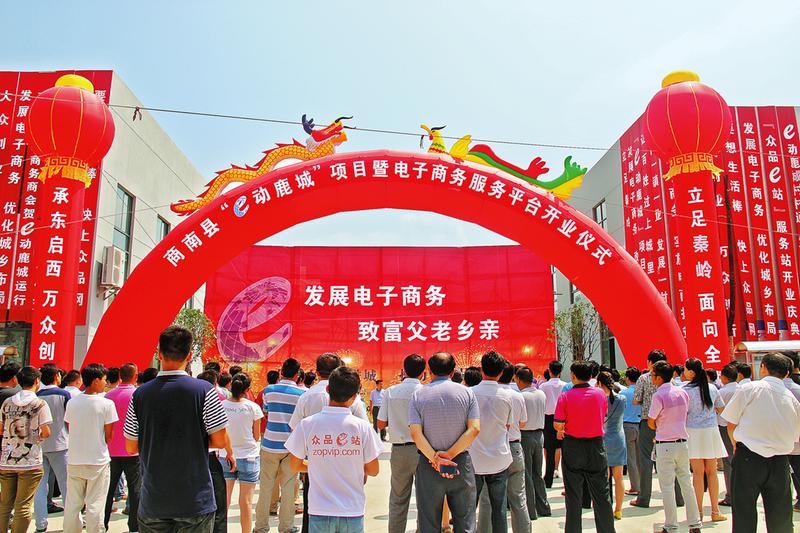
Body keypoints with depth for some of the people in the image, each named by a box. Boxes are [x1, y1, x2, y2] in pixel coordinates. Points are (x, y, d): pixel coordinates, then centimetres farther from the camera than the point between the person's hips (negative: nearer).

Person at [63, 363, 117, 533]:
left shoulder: (71, 402, -1)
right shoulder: (107, 404, -13)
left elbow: (69, 428, 9)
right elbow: (108, 436, -8)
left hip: (74, 461, 4)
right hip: (98, 461, -4)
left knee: (72, 504, 14)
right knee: (95, 506, 5)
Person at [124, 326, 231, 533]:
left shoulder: (140, 394, -4)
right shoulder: (204, 391, -13)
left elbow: (131, 447, 5)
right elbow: (221, 441, -10)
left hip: (152, 503, 3)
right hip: (195, 501, -3)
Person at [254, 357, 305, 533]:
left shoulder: (269, 390, -2)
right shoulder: (302, 393, -5)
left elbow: (265, 411, 13)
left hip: (270, 444, 1)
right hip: (291, 446, 0)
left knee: (266, 486, 11)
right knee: (288, 487, 8)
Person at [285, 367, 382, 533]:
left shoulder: (306, 424, -10)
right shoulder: (362, 427, -11)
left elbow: (295, 466, 2)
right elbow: (373, 470, -3)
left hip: (320, 510, 0)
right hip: (353, 512, 0)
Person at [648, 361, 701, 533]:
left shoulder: (658, 396, -16)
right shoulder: (682, 392, 4)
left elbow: (651, 423, -9)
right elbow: (685, 416, 14)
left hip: (665, 446, -6)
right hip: (682, 442, 6)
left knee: (667, 487, 2)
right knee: (686, 483, 13)